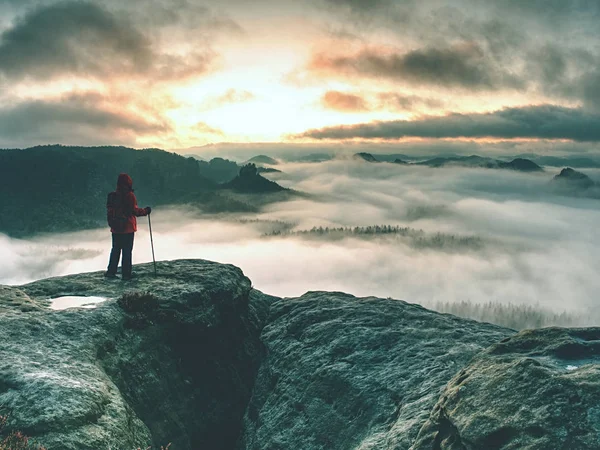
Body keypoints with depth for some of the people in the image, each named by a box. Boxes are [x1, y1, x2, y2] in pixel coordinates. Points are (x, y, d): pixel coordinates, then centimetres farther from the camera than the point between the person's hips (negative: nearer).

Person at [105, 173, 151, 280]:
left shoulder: (112, 196, 5)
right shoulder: (129, 195, -13)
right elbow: (134, 210, -15)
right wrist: (145, 211, -2)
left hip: (115, 228, 6)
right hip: (127, 228, -5)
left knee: (115, 249, 16)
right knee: (127, 251, 0)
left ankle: (111, 271, 16)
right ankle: (126, 274, 1)